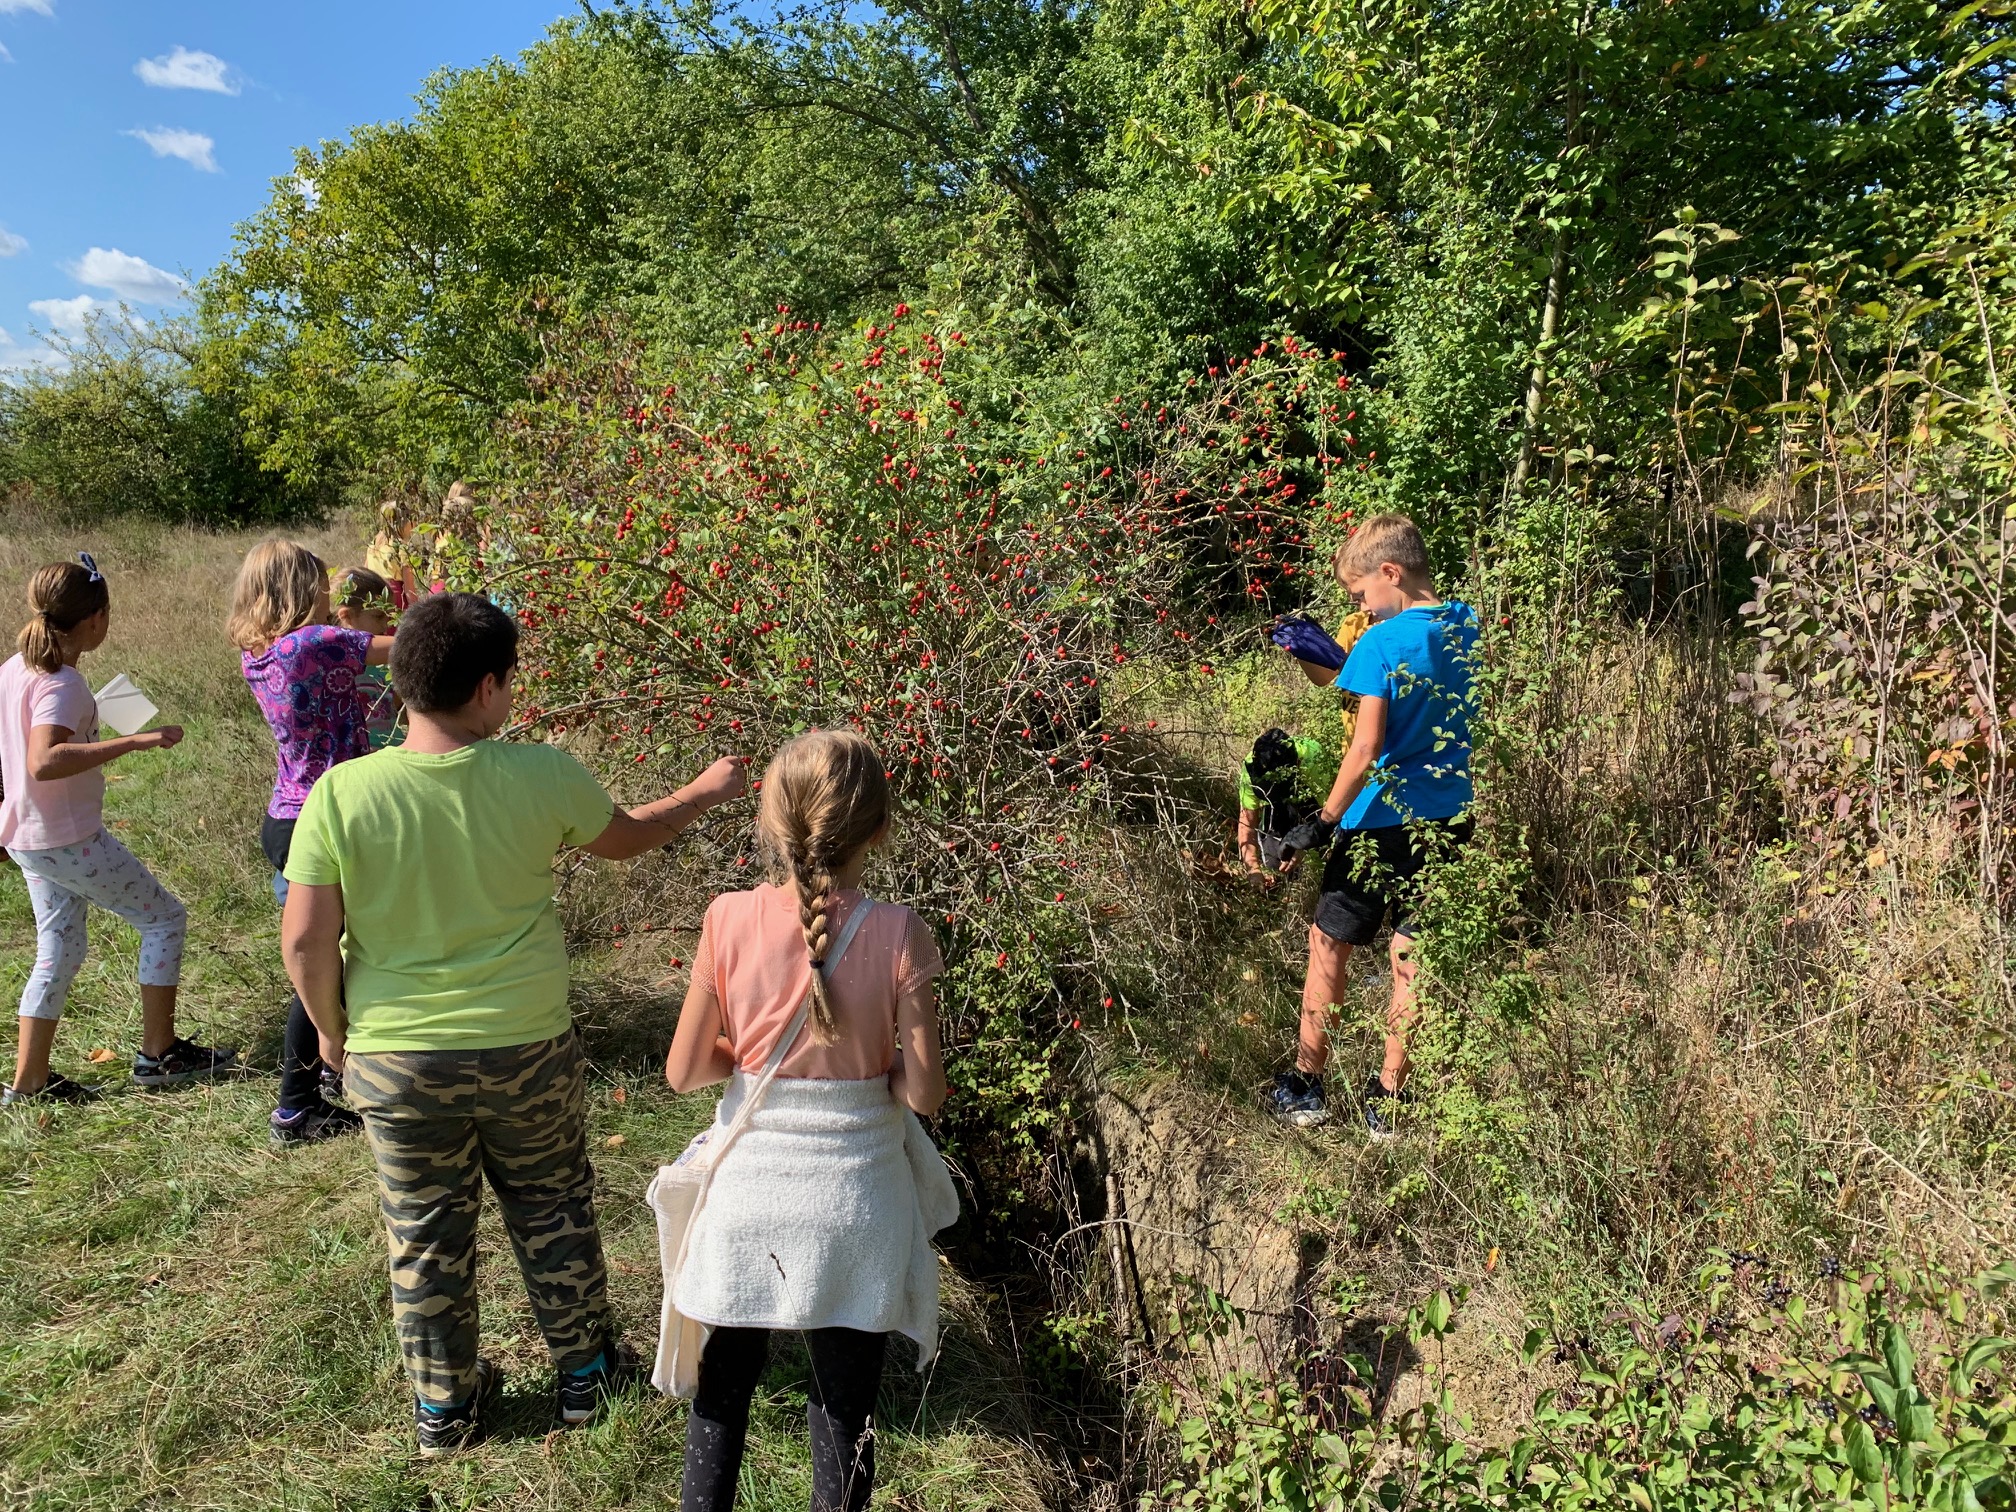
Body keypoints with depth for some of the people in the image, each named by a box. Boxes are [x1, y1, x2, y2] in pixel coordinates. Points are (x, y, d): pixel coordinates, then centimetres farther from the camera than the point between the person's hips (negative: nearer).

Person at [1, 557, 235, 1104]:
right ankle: (159, 1054, 12)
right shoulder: (61, 685, -22)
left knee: (59, 950, 17)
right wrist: (137, 741, -38)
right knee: (165, 918, 5)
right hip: (72, 840, -9)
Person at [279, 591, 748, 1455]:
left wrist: (332, 1029, 7)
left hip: (395, 1060, 1)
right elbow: (628, 838, 3)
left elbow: (305, 942, -12)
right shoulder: (541, 778, -16)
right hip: (525, 1050, 0)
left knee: (425, 1234, 21)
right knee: (553, 1212, 22)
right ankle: (585, 1370, 40)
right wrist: (707, 793, 21)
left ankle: (443, 1406, 39)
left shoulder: (341, 794, -16)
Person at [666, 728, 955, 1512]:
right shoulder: (897, 934, -16)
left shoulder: (729, 920, -13)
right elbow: (923, 1092, -12)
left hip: (750, 1189, 1)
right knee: (845, 1407, 17)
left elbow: (683, 1071, -7)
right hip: (852, 1196, -1)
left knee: (725, 1380, 24)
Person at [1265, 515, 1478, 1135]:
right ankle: (1387, 1099, 20)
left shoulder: (1382, 643, -17)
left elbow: (1367, 747, -21)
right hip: (1448, 821, 6)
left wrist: (1324, 821, -16)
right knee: (1411, 957, 12)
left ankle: (1306, 1086, 20)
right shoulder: (1466, 626, 4)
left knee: (1328, 945, 10)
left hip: (1382, 821, -6)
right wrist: (1337, 660, 16)